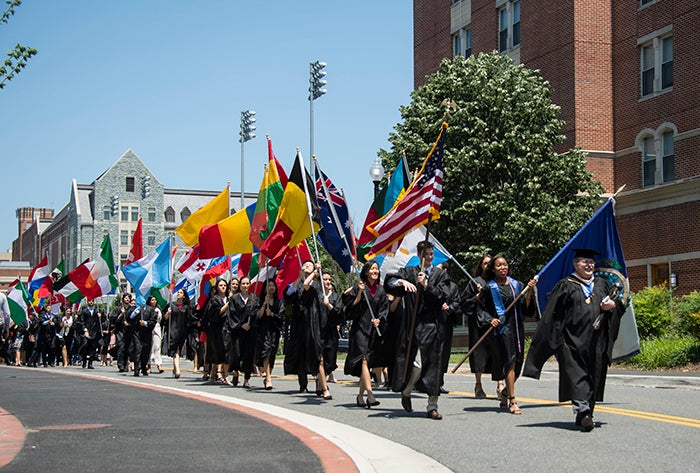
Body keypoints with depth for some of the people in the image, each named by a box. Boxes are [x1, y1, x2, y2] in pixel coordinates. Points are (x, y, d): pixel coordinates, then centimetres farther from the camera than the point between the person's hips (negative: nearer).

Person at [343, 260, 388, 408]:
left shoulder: (380, 290, 11)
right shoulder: (358, 287, -1)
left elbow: (385, 308, 12)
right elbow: (352, 306, -5)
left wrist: (379, 319, -5)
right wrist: (359, 292, -16)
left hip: (374, 329, 5)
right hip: (360, 328, -5)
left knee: (367, 363, 7)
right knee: (364, 360, -17)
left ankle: (360, 396, 17)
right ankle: (370, 394, -28)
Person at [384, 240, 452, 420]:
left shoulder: (440, 275, 12)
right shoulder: (409, 272, 9)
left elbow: (443, 297, -1)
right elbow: (389, 282, -6)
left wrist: (426, 285, -12)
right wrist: (401, 281, -27)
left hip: (433, 326, 1)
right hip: (414, 326, -1)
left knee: (433, 365, 0)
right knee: (417, 364, -10)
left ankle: (432, 406, 5)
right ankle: (406, 393, 18)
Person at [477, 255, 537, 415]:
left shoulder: (517, 285, 12)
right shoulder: (489, 288, -1)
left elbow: (526, 309, 8)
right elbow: (481, 309, 0)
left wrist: (528, 292, -6)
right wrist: (490, 320, -15)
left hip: (517, 328, 5)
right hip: (501, 328, -5)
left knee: (517, 362, 7)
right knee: (509, 361, -12)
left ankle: (506, 393, 30)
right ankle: (512, 401, -10)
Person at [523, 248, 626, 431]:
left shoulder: (602, 284, 17)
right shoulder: (565, 286, 2)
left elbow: (621, 304, 20)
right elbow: (553, 314, -3)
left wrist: (613, 304, -4)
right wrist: (558, 338, -11)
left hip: (597, 341, 5)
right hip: (573, 340, -5)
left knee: (594, 379, 6)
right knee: (576, 375, -15)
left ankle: (584, 415, 15)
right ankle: (583, 411, -23)